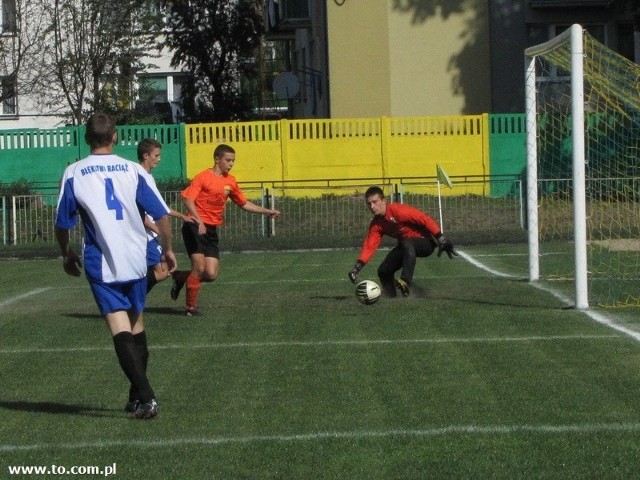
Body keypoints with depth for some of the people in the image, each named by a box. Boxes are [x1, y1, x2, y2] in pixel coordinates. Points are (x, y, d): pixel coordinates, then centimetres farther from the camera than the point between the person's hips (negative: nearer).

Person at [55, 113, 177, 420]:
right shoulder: (133, 170, 2)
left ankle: (146, 397, -20)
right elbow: (161, 214, 2)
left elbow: (62, 224, 3)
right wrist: (168, 249, 17)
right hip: (136, 259, 3)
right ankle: (138, 396, 26)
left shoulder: (73, 173, 0)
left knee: (120, 329, -7)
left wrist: (67, 255, 20)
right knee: (136, 324, 18)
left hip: (101, 263, -3)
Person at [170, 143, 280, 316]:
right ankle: (190, 307, 6)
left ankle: (180, 277, 23)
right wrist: (199, 221, -26)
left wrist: (267, 211, 17)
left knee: (211, 274, -3)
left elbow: (244, 203, 23)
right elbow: (188, 199, -14)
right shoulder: (203, 177, -7)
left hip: (212, 231, 6)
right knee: (200, 267, -11)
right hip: (195, 227, -6)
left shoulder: (231, 182, 13)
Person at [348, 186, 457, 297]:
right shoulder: (376, 225, -3)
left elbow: (425, 220, -26)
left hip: (426, 242, -8)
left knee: (406, 244, -39)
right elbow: (369, 246, -8)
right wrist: (356, 268, -21)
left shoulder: (398, 210, -26)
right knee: (384, 271, 1)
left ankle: (405, 282, -47)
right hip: (405, 246, 8)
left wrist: (441, 240, -27)